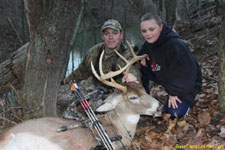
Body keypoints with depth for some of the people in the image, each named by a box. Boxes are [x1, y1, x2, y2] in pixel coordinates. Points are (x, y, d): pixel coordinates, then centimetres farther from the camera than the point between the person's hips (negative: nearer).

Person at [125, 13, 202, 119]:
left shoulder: (176, 45, -33)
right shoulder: (148, 44, -8)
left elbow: (185, 72, -29)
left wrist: (173, 93, -21)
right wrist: (141, 59, -14)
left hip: (186, 84, -7)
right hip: (164, 77, 7)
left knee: (174, 113, -25)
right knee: (140, 69, -11)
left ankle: (187, 100, 6)